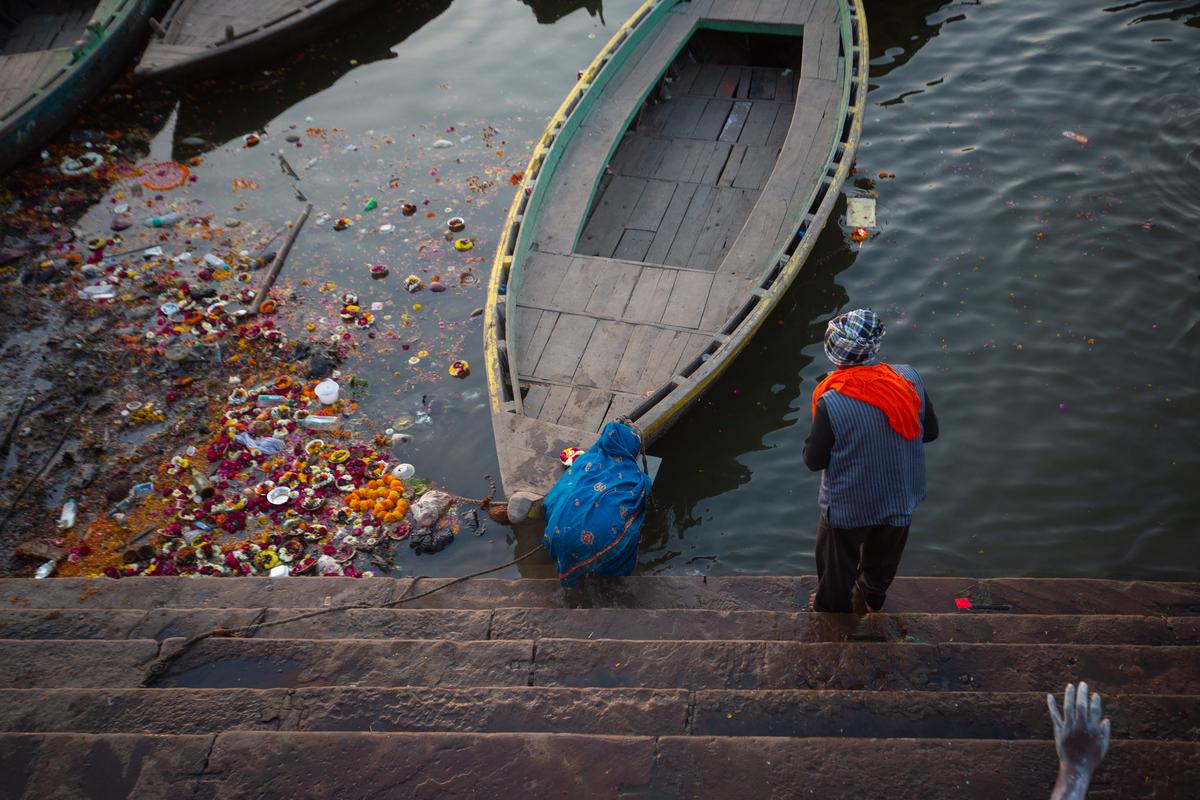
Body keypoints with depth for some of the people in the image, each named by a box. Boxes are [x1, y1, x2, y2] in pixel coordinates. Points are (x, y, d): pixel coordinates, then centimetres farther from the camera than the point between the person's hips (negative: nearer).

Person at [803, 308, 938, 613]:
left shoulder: (831, 402, -31)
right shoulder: (909, 379, -19)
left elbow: (814, 460, -19)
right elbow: (930, 431, -5)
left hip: (848, 507, -4)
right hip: (900, 497, 4)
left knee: (838, 565, 26)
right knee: (883, 559, 32)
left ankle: (832, 610, 49)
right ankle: (871, 600, 57)